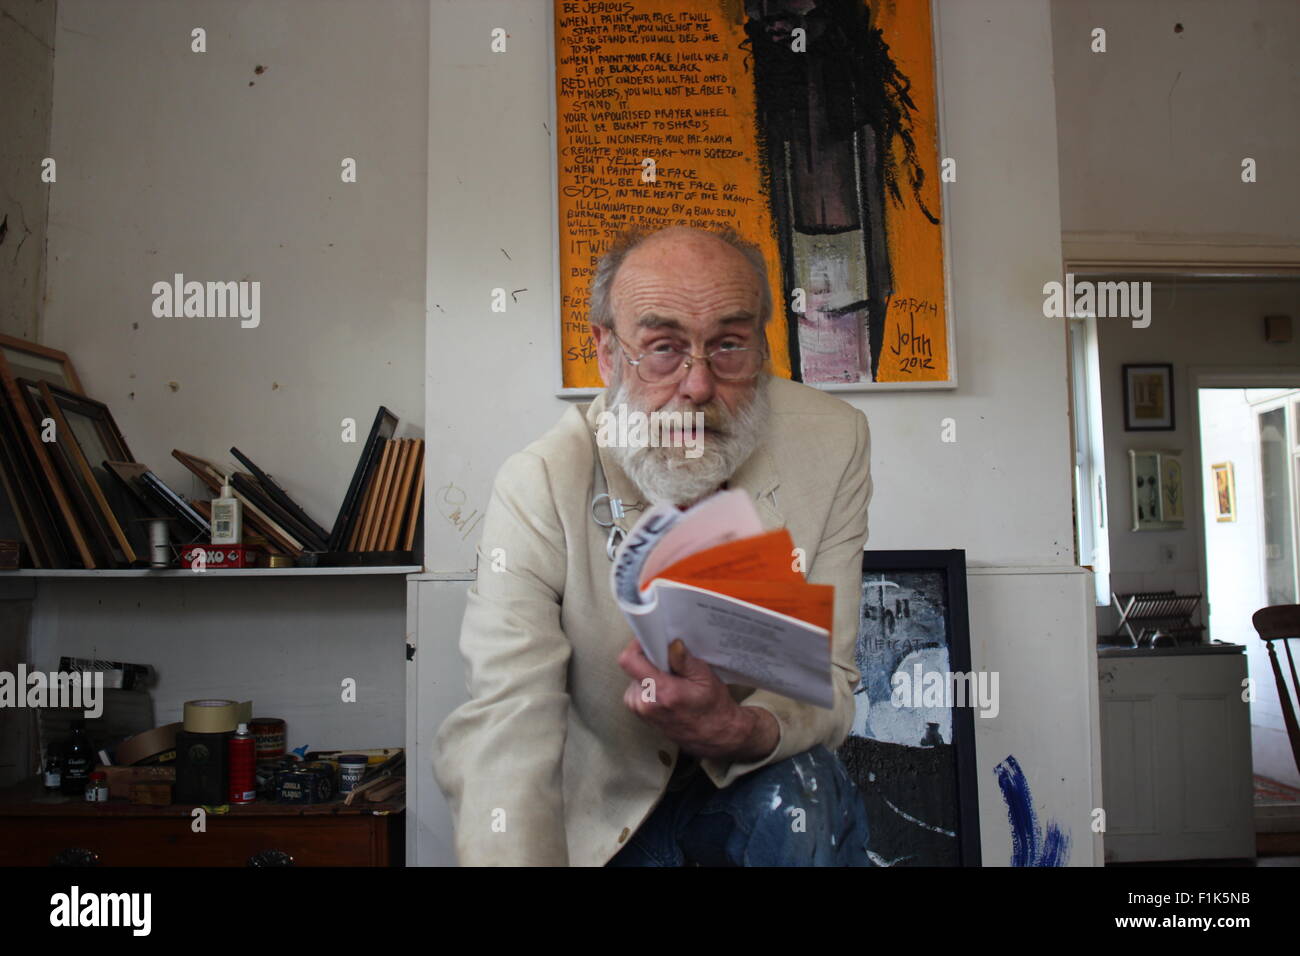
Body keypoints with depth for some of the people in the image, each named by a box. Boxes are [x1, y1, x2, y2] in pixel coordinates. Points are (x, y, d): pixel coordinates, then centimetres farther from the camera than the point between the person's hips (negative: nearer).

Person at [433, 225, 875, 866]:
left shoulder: (832, 446, -14)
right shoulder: (537, 487, -20)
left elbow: (827, 682, -14)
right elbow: (504, 733, -27)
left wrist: (740, 731, -36)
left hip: (752, 784, -1)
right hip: (603, 805, 1)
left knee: (803, 801, -29)